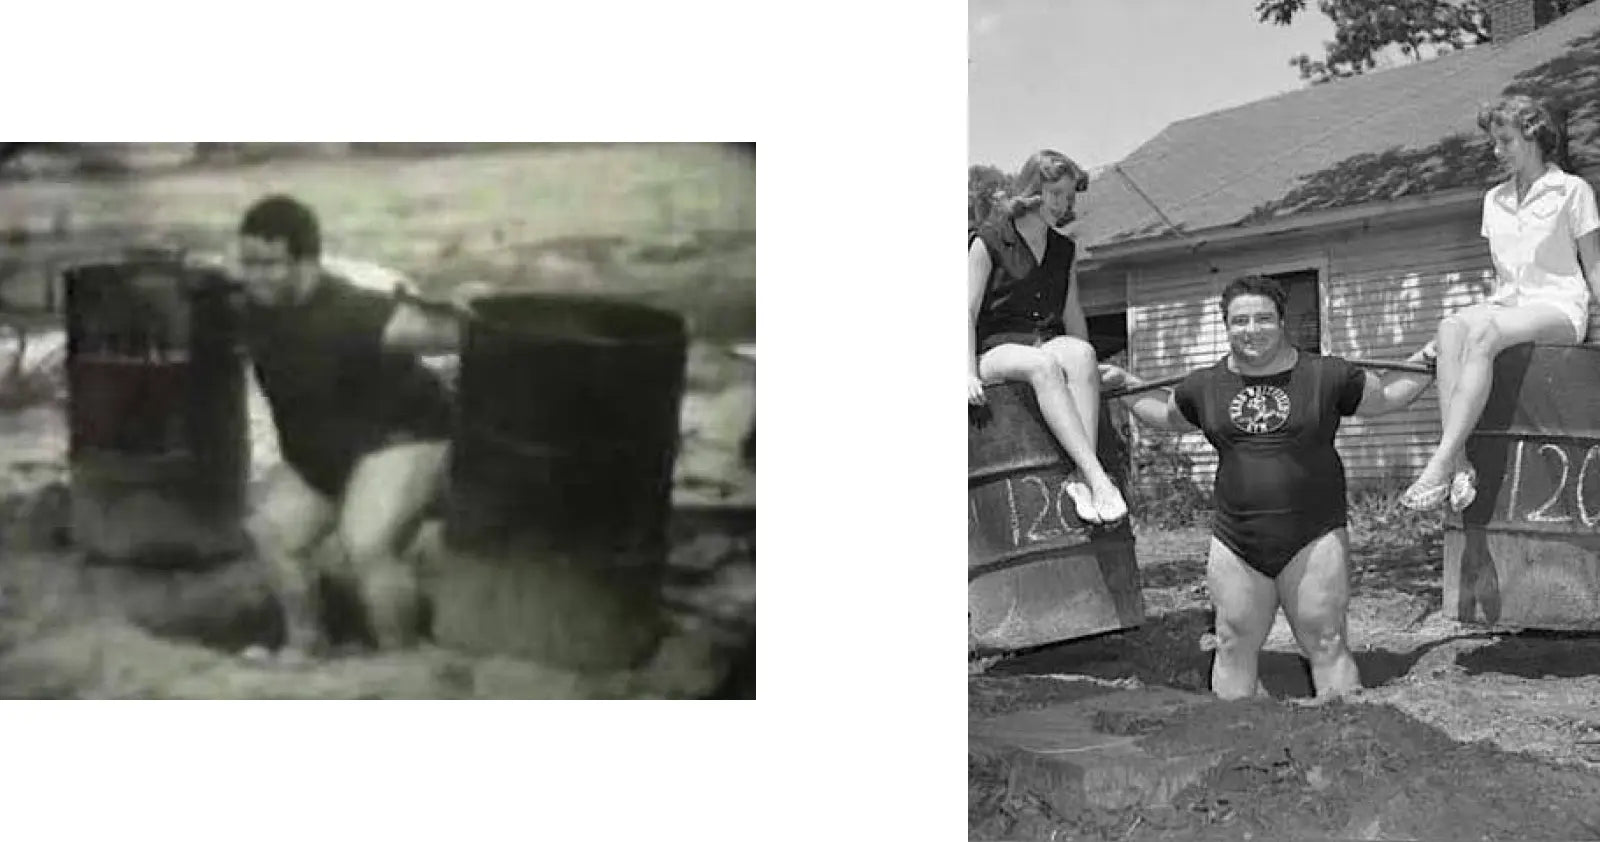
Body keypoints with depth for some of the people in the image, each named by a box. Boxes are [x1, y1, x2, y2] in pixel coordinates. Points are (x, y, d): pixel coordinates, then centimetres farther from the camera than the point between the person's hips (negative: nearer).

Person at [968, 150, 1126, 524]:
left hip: (1050, 342, 4)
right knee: (1043, 364, -39)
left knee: (1080, 353, -33)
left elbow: (1072, 314, 22)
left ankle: (1081, 478, -44)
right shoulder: (988, 242, 0)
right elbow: (969, 312, -5)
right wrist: (970, 374, -16)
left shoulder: (1064, 250, 17)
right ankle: (1098, 477, -48)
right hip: (996, 349, -4)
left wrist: (1089, 366, 15)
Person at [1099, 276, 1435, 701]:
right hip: (1235, 543, 2)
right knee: (1234, 647, 6)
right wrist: (1125, 385, 21)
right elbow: (1167, 415, 27)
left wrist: (1428, 361, 8)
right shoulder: (1206, 386, 8)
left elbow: (1383, 397, 15)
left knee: (1325, 644, 0)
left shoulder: (1325, 375, 2)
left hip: (1313, 538, -2)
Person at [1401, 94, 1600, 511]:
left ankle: (1440, 466, -45)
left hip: (1559, 307, -5)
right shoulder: (1494, 199, 19)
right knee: (1450, 328, -31)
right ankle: (1459, 463, -43)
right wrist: (1493, 307, 9)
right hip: (1507, 305, 5)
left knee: (1481, 334, -37)